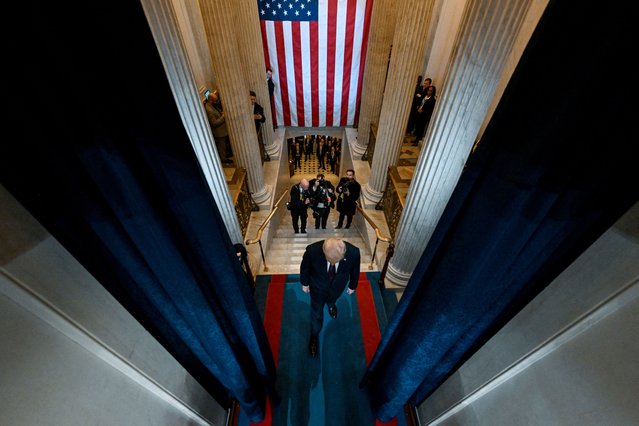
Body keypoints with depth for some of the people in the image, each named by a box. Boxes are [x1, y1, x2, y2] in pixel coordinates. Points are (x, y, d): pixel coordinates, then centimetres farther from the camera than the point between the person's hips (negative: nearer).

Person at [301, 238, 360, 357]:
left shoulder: (353, 252, -38)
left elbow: (355, 270, -13)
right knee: (316, 312, 22)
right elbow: (305, 267, -16)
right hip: (318, 285, -1)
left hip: (338, 286, 2)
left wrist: (352, 286, 5)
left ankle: (331, 304, 74)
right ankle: (314, 335, 53)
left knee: (332, 299, 36)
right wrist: (304, 283, 1)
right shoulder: (312, 250, -41)